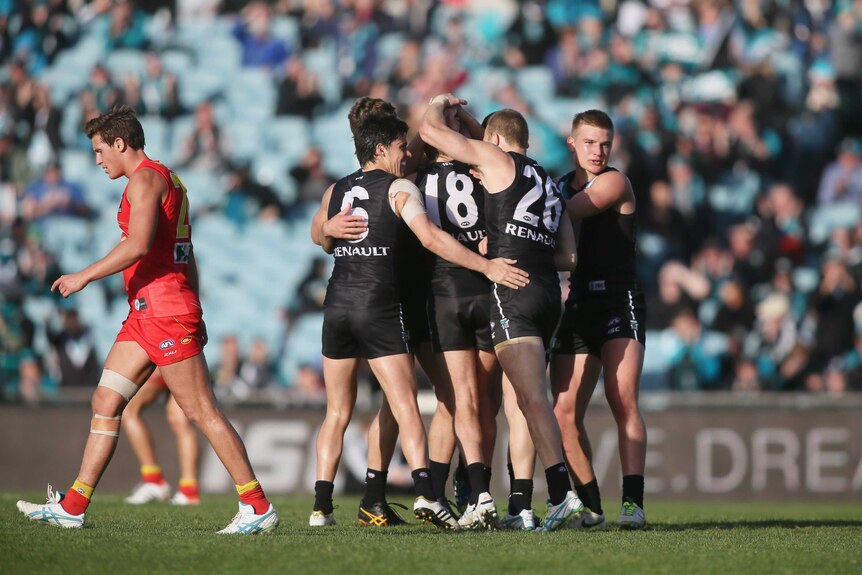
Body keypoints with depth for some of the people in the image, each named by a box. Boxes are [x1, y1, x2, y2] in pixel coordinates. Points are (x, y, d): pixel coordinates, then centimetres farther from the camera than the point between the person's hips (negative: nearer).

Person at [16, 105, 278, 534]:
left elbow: (139, 244, -24)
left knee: (202, 412, -8)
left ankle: (258, 507, -6)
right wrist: (194, 316, 23)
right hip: (145, 315, 10)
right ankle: (73, 506, 8)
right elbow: (186, 256, 22)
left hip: (163, 310, -10)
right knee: (104, 403, 8)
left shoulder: (144, 179, -10)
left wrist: (85, 276, -18)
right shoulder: (168, 180, 21)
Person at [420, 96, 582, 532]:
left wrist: (439, 104, 25)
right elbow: (569, 256, 22)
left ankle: (561, 491, -27)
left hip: (513, 291, -8)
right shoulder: (549, 184, 24)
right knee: (526, 399, 10)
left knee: (532, 397, -16)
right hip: (548, 292, 8)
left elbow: (430, 131, 5)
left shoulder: (496, 158, 5)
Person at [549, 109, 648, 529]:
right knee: (564, 412, -3)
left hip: (618, 301, -6)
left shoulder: (614, 183, -2)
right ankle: (590, 506, 5)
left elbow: (561, 214, -13)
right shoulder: (559, 186, 17)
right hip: (577, 305, 6)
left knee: (623, 401, -17)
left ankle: (632, 502, -21)